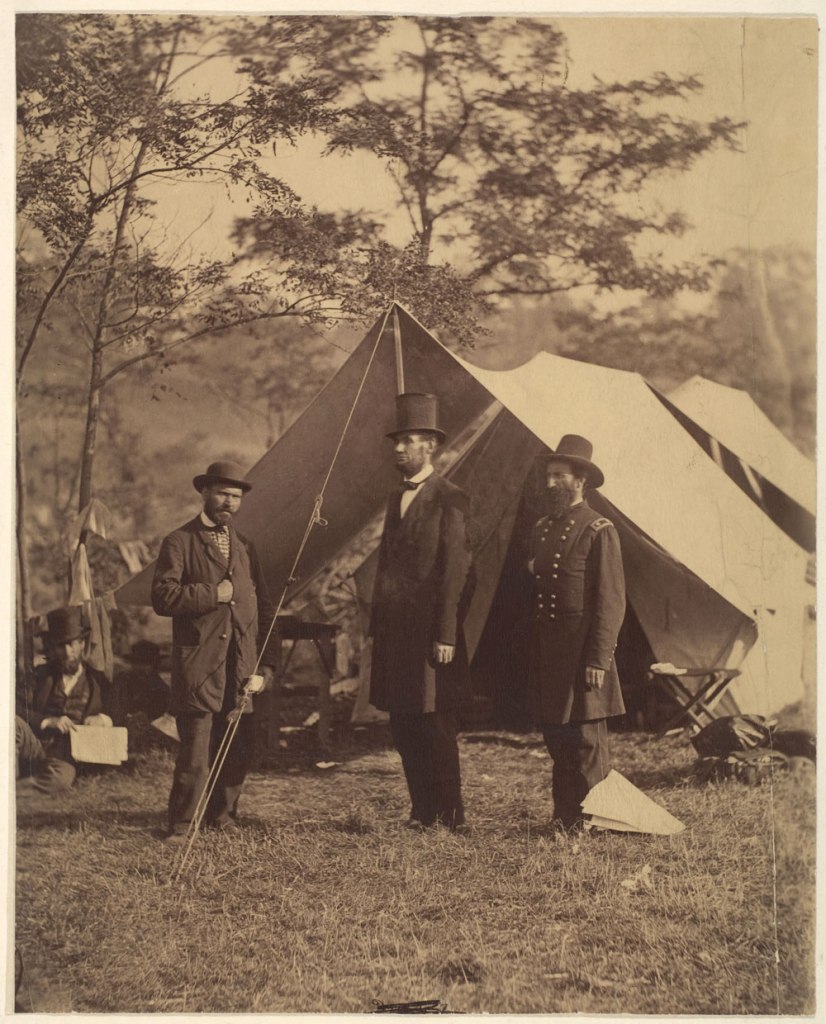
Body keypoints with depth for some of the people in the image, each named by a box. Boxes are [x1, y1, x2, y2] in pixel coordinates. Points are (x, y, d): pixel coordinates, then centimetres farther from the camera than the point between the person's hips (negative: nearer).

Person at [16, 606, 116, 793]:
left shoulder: (99, 683, 20)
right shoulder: (41, 676, 20)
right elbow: (16, 708, 5)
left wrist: (106, 720, -5)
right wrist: (48, 721, -11)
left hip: (66, 759, -1)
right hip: (35, 748, 2)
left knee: (61, 777, -39)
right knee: (11, 722, -32)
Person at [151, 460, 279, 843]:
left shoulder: (244, 546, 19)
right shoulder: (180, 542, 2)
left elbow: (263, 610, 16)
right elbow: (162, 596, -11)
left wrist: (266, 666, 7)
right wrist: (212, 594, -12)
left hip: (241, 668, 5)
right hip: (198, 665, -5)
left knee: (238, 749, 7)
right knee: (195, 750, -8)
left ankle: (222, 816, 24)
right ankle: (181, 825, 5)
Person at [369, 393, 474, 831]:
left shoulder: (449, 500, -8)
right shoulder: (397, 498, 17)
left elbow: (454, 571, -13)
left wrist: (445, 635, -17)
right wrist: (377, 626, 15)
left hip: (428, 630, -8)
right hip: (395, 631, 8)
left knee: (436, 726, -2)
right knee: (403, 727, 11)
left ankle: (450, 816, 7)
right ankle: (422, 811, 20)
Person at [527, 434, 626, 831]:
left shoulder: (598, 531, -8)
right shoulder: (542, 529, 14)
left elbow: (612, 600, -12)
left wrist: (599, 659, -17)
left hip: (581, 647, -7)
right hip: (546, 648, 7)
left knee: (586, 739, -3)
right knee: (556, 738, 11)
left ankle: (590, 822, 5)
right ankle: (564, 817, 19)